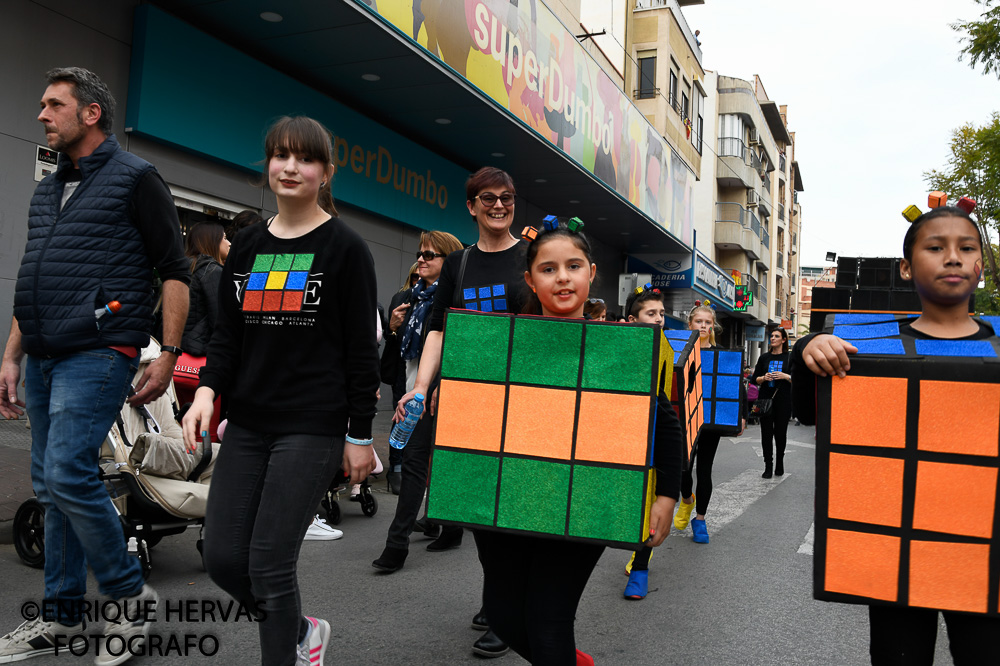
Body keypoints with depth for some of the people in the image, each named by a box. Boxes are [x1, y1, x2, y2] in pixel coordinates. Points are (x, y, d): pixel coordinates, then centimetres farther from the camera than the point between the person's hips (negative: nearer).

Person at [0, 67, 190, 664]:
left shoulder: (135, 178, -1)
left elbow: (175, 272, -7)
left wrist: (168, 355, -14)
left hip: (98, 354, -8)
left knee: (69, 475, -16)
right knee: (51, 487, 10)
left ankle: (132, 595, 3)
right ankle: (63, 616, 22)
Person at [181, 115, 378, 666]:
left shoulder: (345, 247, -3)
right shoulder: (248, 245, 12)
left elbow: (362, 348, -5)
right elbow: (227, 334, 14)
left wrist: (360, 435, -6)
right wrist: (207, 389, -4)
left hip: (313, 428, -6)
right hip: (247, 424, 6)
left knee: (269, 565, -5)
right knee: (223, 559, 7)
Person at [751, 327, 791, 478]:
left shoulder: (790, 358, 4)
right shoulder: (764, 358, 11)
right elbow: (754, 379, 12)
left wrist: (785, 376, -15)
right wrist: (764, 378, -7)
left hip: (783, 401, -2)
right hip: (765, 399, 2)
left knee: (780, 433, 2)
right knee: (766, 433, -2)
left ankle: (779, 464, 21)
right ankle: (768, 467, 2)